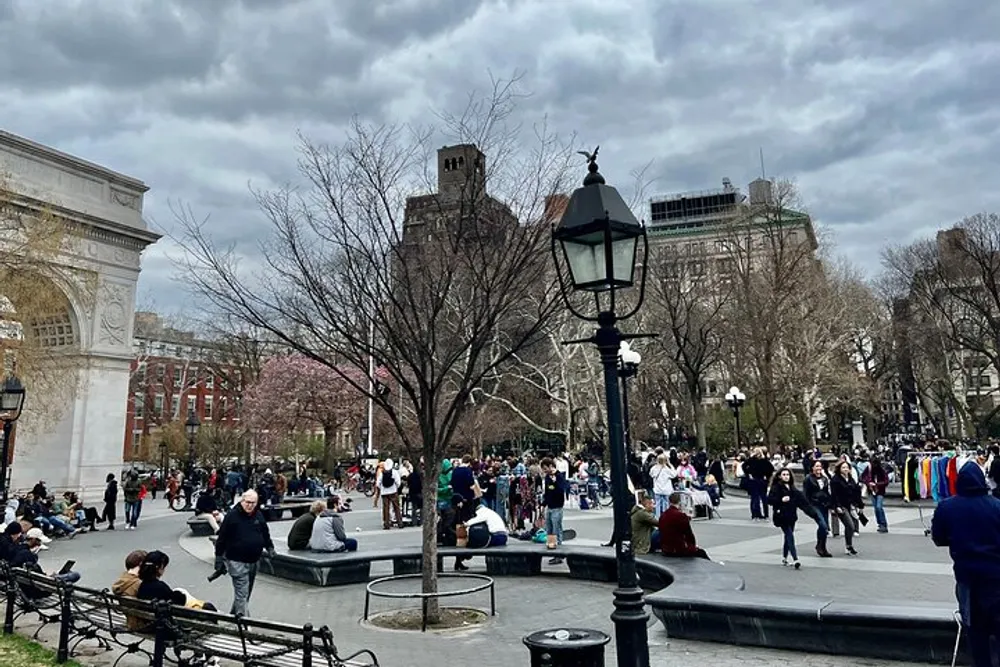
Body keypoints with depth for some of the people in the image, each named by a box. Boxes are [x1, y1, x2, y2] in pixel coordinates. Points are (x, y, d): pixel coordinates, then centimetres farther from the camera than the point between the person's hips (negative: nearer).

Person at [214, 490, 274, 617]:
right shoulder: (232, 515, -10)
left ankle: (234, 614, 36)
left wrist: (269, 547, 12)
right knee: (242, 592, -10)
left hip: (254, 561, 6)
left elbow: (266, 534, 19)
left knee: (247, 591, 18)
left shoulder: (259, 516, 6)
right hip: (237, 561, -6)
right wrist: (219, 558, -5)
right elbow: (222, 538, -7)